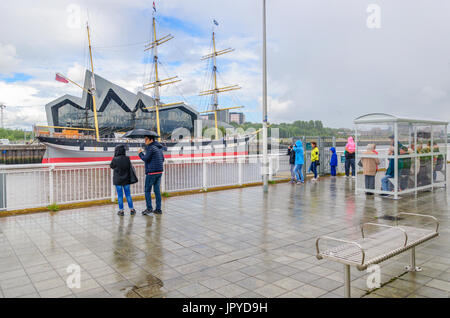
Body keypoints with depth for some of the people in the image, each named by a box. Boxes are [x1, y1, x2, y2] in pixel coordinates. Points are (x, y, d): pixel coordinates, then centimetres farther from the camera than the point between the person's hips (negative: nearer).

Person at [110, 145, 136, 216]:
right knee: (128, 195, 12)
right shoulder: (127, 158, -7)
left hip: (118, 180, -2)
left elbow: (111, 166, 2)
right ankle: (131, 209, 16)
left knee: (120, 195, 6)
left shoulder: (115, 159, -15)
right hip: (126, 180, 3)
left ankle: (121, 210, 10)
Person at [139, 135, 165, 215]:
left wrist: (140, 153, 0)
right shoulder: (159, 147, 14)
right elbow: (162, 159, 18)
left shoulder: (150, 147, -11)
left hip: (152, 172, -8)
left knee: (147, 190, 0)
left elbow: (145, 158, -16)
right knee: (157, 190, 10)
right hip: (160, 171, 8)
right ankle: (158, 209, 11)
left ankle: (149, 209, -3)